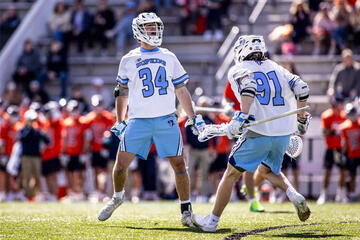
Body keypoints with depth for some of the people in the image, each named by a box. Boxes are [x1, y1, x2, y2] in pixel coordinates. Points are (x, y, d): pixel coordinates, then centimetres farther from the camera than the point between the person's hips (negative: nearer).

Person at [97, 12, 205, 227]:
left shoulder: (169, 58, 11)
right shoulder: (129, 60, 9)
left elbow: (181, 91, 15)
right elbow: (122, 93, 15)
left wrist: (194, 118, 10)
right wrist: (119, 122, 10)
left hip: (166, 120, 1)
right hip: (138, 120, 0)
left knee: (179, 164, -5)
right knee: (121, 163, -3)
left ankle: (187, 212, 5)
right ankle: (117, 197, 26)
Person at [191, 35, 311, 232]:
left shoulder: (238, 70, 2)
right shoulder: (275, 68, 17)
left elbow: (249, 84, -21)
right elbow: (301, 89, 9)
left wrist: (243, 116, -26)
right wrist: (302, 120, 20)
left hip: (259, 133, -5)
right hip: (284, 132, 5)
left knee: (231, 174, 9)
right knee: (267, 170, 28)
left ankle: (212, 221, 13)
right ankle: (295, 196, 3)